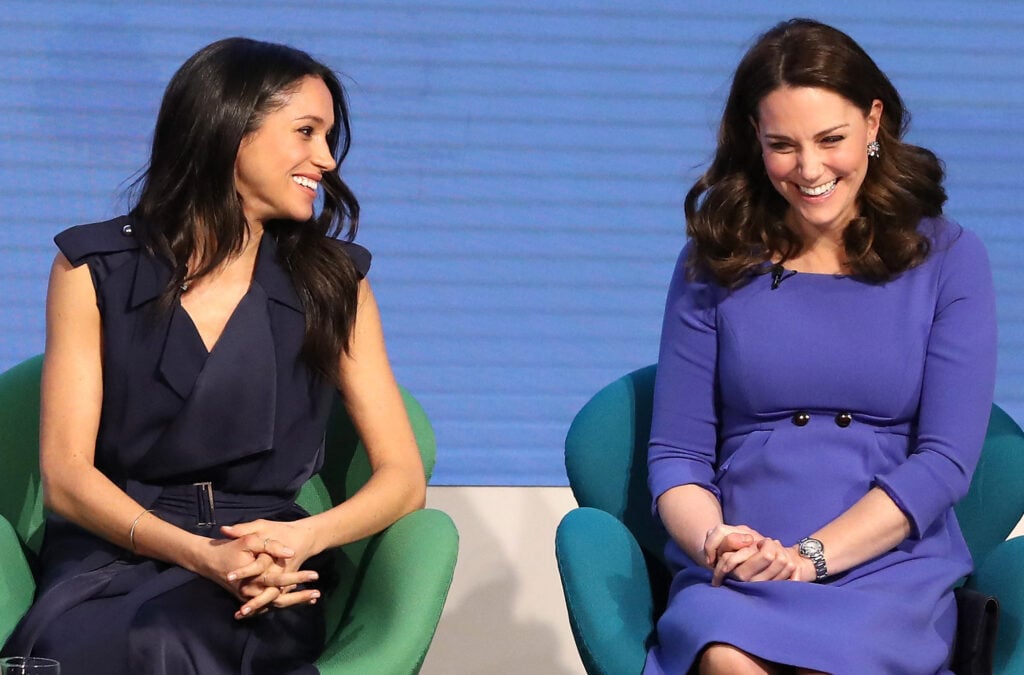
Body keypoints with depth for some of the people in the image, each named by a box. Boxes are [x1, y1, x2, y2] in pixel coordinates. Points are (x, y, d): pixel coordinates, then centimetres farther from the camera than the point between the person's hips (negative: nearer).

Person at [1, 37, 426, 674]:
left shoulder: (332, 283, 10)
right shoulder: (95, 270, 6)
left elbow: (403, 476, 6)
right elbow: (67, 474, -1)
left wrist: (304, 537, -16)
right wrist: (200, 553, -18)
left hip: (262, 579, 0)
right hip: (109, 557, 0)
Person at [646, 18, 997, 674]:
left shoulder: (948, 259, 6)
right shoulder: (714, 265, 10)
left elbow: (945, 460, -1)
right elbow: (676, 453, 8)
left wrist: (807, 557, -13)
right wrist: (713, 541, -15)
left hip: (888, 568, -1)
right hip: (735, 577, 1)